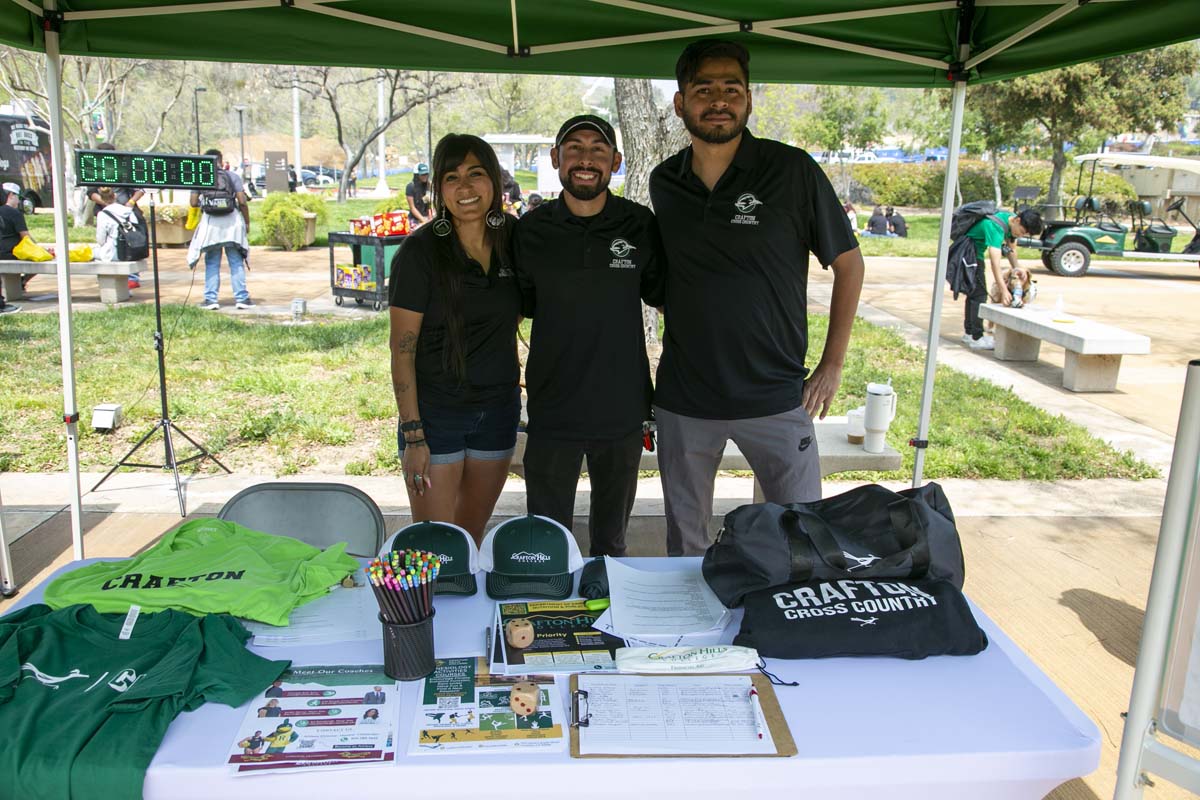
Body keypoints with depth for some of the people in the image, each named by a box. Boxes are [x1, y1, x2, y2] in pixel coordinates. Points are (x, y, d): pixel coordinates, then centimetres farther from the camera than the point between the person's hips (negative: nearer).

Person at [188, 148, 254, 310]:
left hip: (210, 223, 1)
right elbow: (242, 202, -5)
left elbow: (194, 203, 1)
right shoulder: (232, 177, 2)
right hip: (232, 221, -1)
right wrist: (247, 222, 5)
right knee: (236, 262, 6)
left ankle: (211, 299, 8)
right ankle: (242, 298, 4)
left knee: (212, 263, 9)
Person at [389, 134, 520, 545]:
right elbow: (402, 349, -12)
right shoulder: (420, 251, -12)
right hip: (435, 411, -4)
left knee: (473, 536, 16)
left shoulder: (512, 237, 1)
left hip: (498, 407, 4)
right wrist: (412, 435, -16)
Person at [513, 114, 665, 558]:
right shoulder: (531, 230, -2)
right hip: (552, 412, 0)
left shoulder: (640, 225, -2)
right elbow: (519, 306, 9)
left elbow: (662, 295, 9)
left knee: (611, 542, 19)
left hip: (622, 410, 1)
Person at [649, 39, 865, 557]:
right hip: (683, 396, 3)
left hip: (777, 396, -2)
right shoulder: (663, 183, 4)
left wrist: (832, 364, -2)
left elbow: (848, 263, 0)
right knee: (684, 546, 14)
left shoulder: (793, 170, -6)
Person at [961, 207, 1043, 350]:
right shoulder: (996, 226, -32)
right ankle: (976, 338, -12)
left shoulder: (1011, 220, -3)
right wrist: (1004, 290, -44)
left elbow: (1010, 249, 9)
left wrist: (1018, 268, -7)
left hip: (976, 252, 10)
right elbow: (994, 260, -40)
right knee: (979, 294, -13)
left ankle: (969, 333, 26)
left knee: (974, 292, 16)